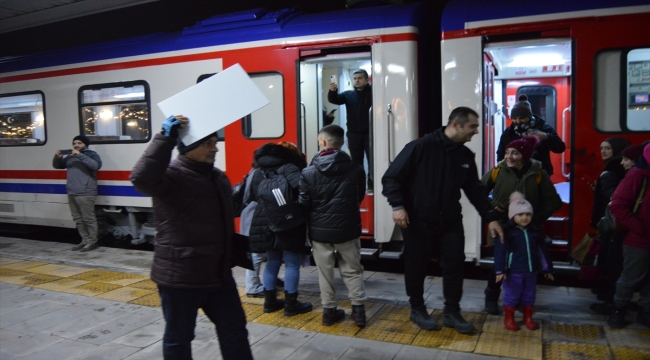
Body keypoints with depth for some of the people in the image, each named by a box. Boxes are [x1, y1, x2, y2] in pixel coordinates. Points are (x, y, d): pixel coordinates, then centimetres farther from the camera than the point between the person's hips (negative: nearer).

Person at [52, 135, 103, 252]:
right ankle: (85, 241, 17)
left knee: (88, 219, -6)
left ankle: (93, 241, 1)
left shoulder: (92, 154, 0)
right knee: (78, 219, 10)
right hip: (71, 194, 7)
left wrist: (80, 155, -23)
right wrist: (57, 157, 3)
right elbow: (57, 165, 26)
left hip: (85, 194, -7)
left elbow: (96, 165, -20)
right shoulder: (70, 157, 20)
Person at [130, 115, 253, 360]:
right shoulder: (171, 175, -15)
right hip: (179, 277, -7)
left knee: (234, 332, 15)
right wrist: (166, 138, -37)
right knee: (178, 338, 12)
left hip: (218, 274, 7)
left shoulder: (218, 177, 10)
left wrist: (234, 256, 23)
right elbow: (142, 178, -39)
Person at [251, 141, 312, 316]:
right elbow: (299, 185, -29)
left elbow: (255, 197, 12)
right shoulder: (289, 168, -11)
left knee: (272, 262, 17)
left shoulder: (258, 173, 13)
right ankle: (291, 304, 10)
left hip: (268, 224, 7)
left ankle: (270, 301, 25)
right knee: (292, 264, 3)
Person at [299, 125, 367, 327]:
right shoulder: (356, 170, -6)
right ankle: (358, 309, 15)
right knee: (353, 270, 15)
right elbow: (360, 197, 7)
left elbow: (304, 204, -8)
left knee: (325, 273, 14)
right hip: (347, 230, 1)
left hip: (320, 231, 0)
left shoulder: (308, 173, -10)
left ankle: (329, 311, 21)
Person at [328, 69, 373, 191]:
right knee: (356, 162, 11)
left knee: (372, 160, 1)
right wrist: (333, 91, -25)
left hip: (370, 134, -3)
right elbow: (334, 99, -5)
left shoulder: (373, 93, -1)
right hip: (354, 134, 3)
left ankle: (372, 186, 9)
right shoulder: (348, 94, 9)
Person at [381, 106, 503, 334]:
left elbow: (475, 190, 13)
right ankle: (417, 310, 28)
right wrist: (398, 206, -22)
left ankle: (452, 313, 22)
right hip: (418, 222, -5)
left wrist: (490, 217, 7)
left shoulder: (466, 156, 5)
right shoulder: (420, 147, -13)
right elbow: (392, 178, -13)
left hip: (451, 222, 5)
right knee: (417, 268, 8)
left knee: (454, 266, 6)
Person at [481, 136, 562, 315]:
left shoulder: (538, 174, -4)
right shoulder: (498, 171, -6)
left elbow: (553, 201, 2)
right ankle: (491, 298, 20)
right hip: (502, 227, -1)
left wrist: (537, 218, -6)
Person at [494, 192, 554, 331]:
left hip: (531, 271, 5)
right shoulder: (507, 232, -10)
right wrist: (500, 270, -17)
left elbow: (542, 251, 14)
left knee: (529, 295, 15)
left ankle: (528, 318, 31)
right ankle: (509, 319, 18)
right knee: (511, 295, 4)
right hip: (513, 271, -5)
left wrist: (547, 269, 16)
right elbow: (500, 252, -13)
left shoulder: (535, 232, 7)